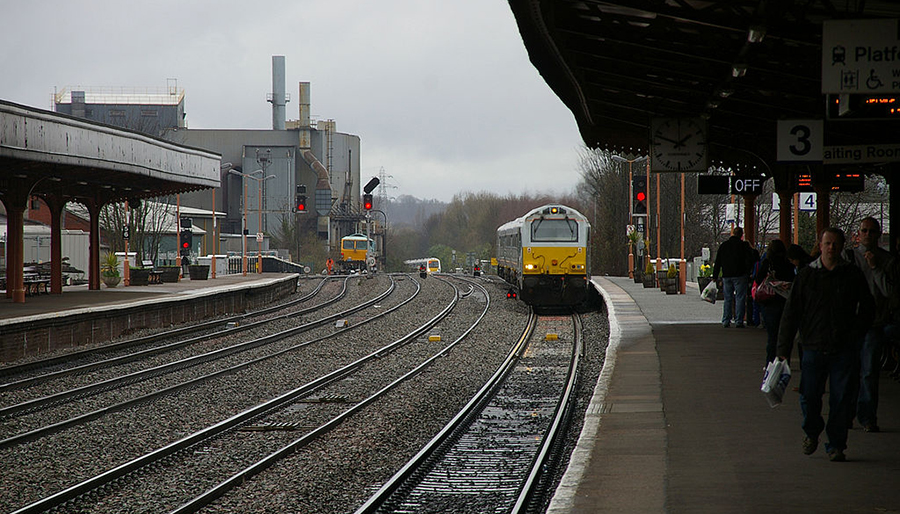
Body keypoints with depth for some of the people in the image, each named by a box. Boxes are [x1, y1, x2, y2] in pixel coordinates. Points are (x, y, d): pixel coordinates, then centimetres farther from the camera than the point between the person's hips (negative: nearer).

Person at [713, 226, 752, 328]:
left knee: (728, 299, 9)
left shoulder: (723, 245, 10)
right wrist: (748, 275, -2)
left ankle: (726, 321, 4)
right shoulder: (744, 245, -3)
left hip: (726, 276, 4)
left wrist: (715, 277, 15)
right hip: (739, 276, -4)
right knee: (740, 298, -1)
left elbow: (717, 263, 12)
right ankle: (739, 321, -5)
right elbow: (748, 262, -7)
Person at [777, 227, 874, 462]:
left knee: (841, 398, -2)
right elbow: (791, 313, 4)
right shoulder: (807, 275, 3)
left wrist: (854, 334, -1)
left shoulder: (853, 275, 4)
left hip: (844, 350, 0)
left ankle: (836, 445, 9)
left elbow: (867, 308, 13)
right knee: (809, 396, 0)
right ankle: (812, 432, 29)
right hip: (814, 348, 0)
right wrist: (783, 350, 0)